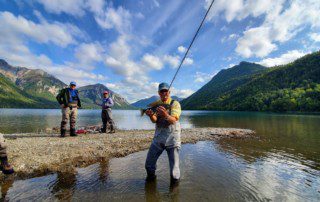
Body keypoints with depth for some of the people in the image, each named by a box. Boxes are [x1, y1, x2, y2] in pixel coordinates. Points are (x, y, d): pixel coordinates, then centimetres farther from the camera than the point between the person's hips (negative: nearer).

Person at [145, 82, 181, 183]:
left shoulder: (175, 103, -5)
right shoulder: (155, 104, 6)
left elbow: (173, 120, -19)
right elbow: (154, 120, -7)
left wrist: (165, 115, -40)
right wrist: (151, 115, -30)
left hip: (172, 138, -3)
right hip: (158, 137, 4)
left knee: (174, 166, 1)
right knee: (149, 163, 10)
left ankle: (175, 180, 31)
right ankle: (151, 177, 39)